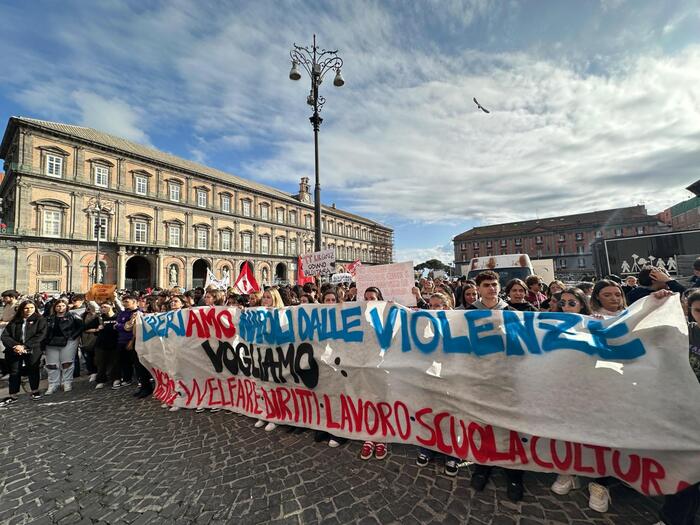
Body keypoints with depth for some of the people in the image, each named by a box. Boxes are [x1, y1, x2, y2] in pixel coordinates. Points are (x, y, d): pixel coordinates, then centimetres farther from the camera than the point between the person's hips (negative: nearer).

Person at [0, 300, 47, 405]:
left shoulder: (40, 320, 2)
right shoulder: (14, 322, 10)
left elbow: (41, 335, -8)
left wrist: (25, 346, -16)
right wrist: (15, 346, -15)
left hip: (33, 351, -2)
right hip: (14, 351, 2)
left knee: (33, 371, 6)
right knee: (14, 372, 6)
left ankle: (35, 391, 22)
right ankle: (12, 396, 19)